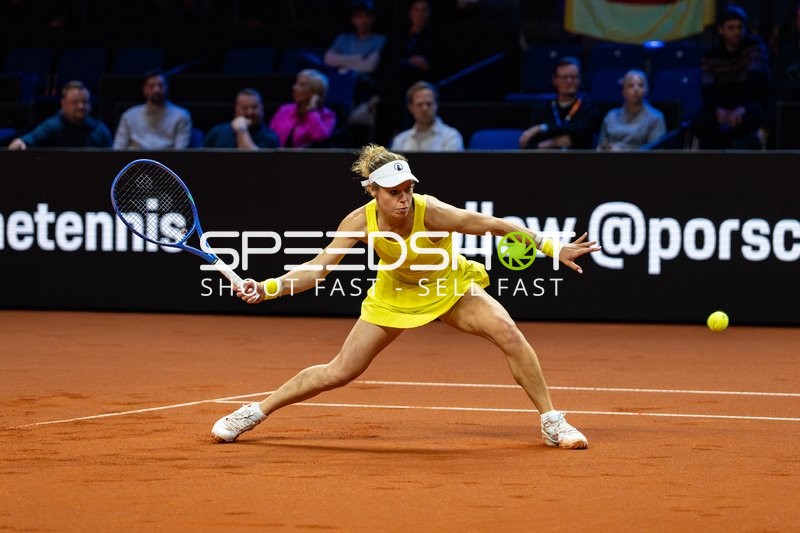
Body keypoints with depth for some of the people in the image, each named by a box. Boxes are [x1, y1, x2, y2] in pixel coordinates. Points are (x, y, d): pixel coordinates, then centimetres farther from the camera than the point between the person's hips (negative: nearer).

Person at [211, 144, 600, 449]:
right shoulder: (360, 221, -28)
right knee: (339, 372, -2)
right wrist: (266, 288, -39)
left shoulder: (430, 212, -34)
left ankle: (552, 422, -9)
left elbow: (497, 226, -27)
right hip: (395, 294, 1)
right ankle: (254, 413, 18)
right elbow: (318, 269, -25)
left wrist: (554, 249, -27)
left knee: (509, 334, -25)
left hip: (451, 288, -1)